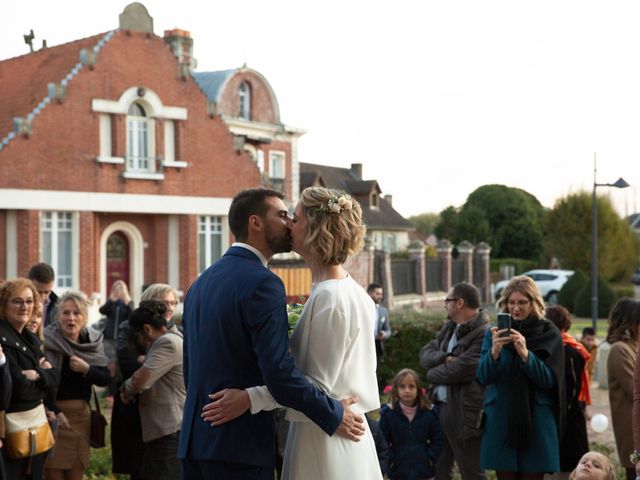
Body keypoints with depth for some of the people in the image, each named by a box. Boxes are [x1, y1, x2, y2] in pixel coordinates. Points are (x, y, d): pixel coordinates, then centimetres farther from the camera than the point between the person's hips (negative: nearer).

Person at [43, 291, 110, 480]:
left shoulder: (93, 341, 3)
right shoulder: (47, 341, -10)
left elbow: (105, 379, 3)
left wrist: (87, 369, -15)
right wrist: (55, 412, -16)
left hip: (81, 413, 4)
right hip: (53, 413, -4)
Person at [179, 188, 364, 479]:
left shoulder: (200, 283, 13)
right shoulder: (262, 284, -14)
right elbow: (279, 372, -20)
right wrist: (334, 415, -11)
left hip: (195, 439, 8)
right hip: (240, 446, -8)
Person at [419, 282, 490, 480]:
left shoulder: (484, 334, -18)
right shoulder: (449, 328, 14)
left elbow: (459, 370, -23)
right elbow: (425, 354, 7)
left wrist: (432, 373, -4)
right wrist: (444, 358, -15)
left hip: (464, 412, -9)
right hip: (441, 406, 9)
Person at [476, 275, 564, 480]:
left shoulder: (549, 334, 0)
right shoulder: (495, 333, 5)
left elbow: (549, 380, -7)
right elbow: (483, 377, -4)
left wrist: (525, 354, -23)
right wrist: (494, 352, -23)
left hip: (536, 422, -2)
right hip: (501, 419, 2)